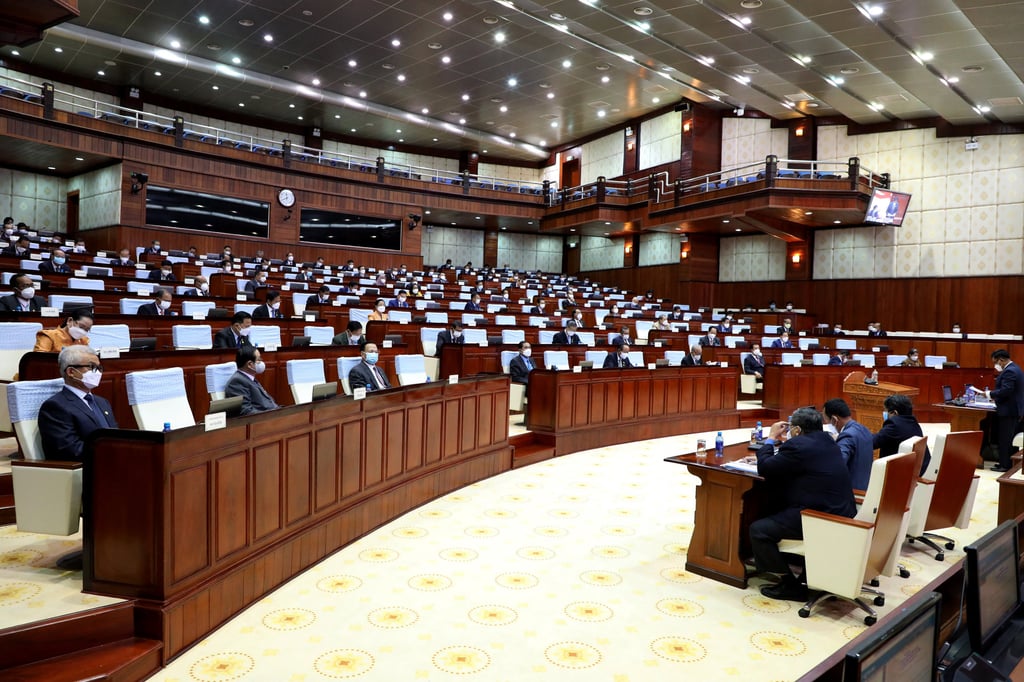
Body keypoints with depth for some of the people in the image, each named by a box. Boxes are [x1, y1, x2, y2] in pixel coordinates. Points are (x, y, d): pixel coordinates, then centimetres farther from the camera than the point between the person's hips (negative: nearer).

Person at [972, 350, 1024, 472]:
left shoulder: (1009, 371, -19)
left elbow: (1005, 390, -26)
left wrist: (990, 394, -14)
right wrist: (995, 396, 12)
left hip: (1008, 411, -10)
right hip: (1014, 409, 10)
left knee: (1004, 439, -4)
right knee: (1008, 439, 16)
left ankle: (1004, 465, 1)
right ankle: (1007, 462, 23)